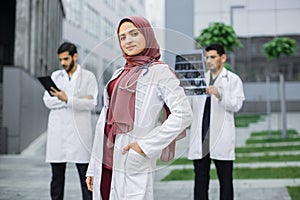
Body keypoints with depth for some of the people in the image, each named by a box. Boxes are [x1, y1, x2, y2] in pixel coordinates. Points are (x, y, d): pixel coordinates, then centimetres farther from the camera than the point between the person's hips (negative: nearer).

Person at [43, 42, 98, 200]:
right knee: (57, 175, 6)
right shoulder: (55, 76, 14)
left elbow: (92, 103, -6)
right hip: (58, 132, 3)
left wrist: (67, 99, -18)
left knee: (85, 176, -1)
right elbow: (47, 101, 2)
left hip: (80, 132, -3)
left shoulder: (88, 77, 6)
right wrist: (78, 100, -8)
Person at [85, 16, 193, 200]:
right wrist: (93, 167, 14)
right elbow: (107, 119, 16)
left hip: (132, 166, -6)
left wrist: (147, 144, -16)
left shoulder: (159, 71, -2)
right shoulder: (120, 74, 17)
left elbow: (183, 114, -14)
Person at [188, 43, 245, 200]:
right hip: (200, 138, 3)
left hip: (221, 138, -3)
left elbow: (237, 105, -9)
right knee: (200, 180, 6)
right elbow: (189, 105, 9)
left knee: (225, 180, 3)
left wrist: (219, 95, -25)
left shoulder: (233, 80, 5)